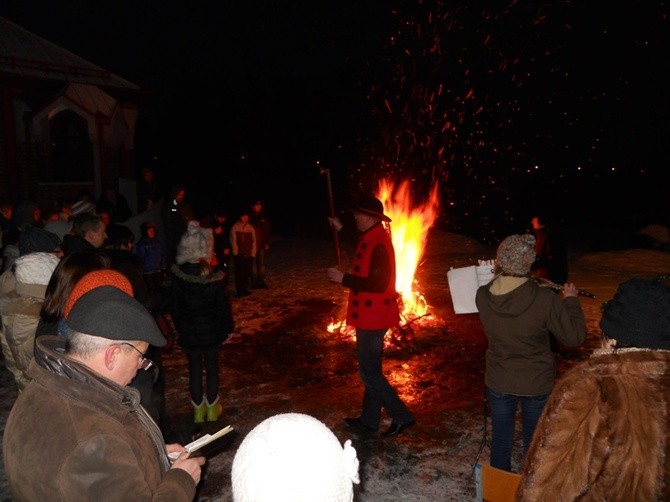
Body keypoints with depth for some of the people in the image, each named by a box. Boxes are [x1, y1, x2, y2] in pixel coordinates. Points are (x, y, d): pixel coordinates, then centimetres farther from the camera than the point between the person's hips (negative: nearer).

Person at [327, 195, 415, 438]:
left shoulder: (378, 244, -24)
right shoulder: (372, 239, 8)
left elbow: (378, 284, -29)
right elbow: (363, 257, 32)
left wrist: (344, 278, -23)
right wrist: (341, 230, 30)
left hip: (373, 317, -11)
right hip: (371, 315, 11)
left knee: (369, 372, -1)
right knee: (370, 369, 18)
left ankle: (402, 416, 9)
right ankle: (369, 420, 30)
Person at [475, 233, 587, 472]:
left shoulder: (483, 296, -17)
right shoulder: (545, 300, -27)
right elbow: (575, 336, -15)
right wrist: (571, 300, -3)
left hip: (498, 382, 2)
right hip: (537, 383, -2)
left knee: (501, 438, 21)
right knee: (534, 440, 21)